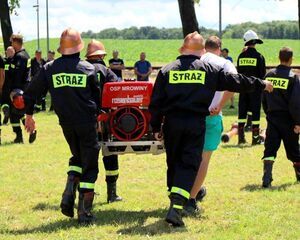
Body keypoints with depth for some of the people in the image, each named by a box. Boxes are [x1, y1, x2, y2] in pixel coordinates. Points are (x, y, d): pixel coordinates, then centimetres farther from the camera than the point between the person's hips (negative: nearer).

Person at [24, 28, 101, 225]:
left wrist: (29, 115, 17)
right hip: (87, 123, -3)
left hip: (66, 124, 3)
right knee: (89, 166, 5)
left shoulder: (49, 69, -1)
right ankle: (85, 212, 2)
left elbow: (31, 93, 3)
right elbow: (97, 96, 5)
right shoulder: (88, 68, -5)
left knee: (78, 157, 26)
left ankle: (69, 193, 5)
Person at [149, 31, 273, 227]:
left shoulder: (167, 71, 7)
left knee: (173, 164, 17)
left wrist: (156, 127, 14)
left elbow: (156, 102, 5)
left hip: (171, 123, 2)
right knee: (189, 165, -3)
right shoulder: (209, 70, 3)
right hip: (196, 124, -2)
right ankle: (176, 208, -18)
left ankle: (175, 202, 28)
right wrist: (261, 84, 24)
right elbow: (236, 82, 9)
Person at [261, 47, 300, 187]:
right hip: (287, 120, -3)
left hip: (272, 118, 3)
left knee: (270, 149, 0)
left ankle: (267, 178, -13)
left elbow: (264, 98, 10)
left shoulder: (269, 75, 3)